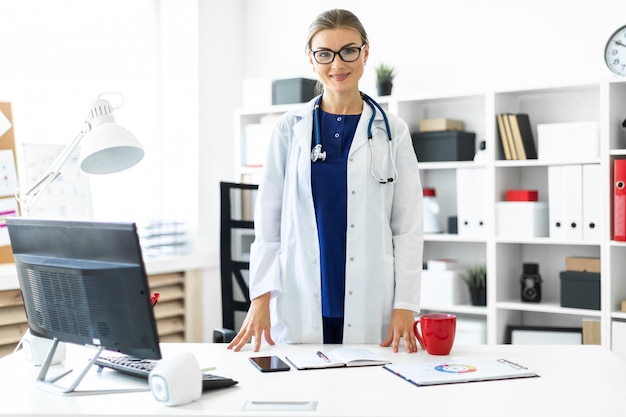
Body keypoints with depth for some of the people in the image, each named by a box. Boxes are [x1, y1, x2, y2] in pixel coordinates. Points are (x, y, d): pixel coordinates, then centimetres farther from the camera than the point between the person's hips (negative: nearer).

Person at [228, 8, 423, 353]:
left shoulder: (392, 132, 4)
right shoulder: (289, 128, 5)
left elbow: (407, 228, 3)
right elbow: (268, 221, 6)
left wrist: (405, 306, -5)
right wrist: (260, 296, -3)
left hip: (370, 310, 0)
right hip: (299, 306, 0)